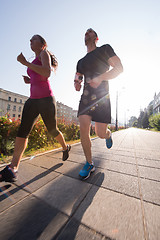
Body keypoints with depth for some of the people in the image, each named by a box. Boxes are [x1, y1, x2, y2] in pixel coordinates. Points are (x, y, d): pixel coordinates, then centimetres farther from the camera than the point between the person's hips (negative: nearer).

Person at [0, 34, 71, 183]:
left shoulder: (44, 53, 4)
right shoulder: (34, 62, 27)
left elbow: (47, 73, -17)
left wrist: (25, 63, -13)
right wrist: (29, 80, 13)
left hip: (46, 99, -7)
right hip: (33, 100, 7)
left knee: (52, 130, 3)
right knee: (23, 130, -9)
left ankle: (66, 148, 31)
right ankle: (13, 168, -7)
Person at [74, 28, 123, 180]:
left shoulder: (105, 49, 13)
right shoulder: (81, 62, 24)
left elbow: (119, 68, 3)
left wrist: (100, 78, -14)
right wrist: (76, 84, 1)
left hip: (102, 96, -4)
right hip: (85, 97, 4)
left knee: (100, 133, -8)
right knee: (83, 129, -12)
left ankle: (108, 135, 32)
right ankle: (89, 164, 5)